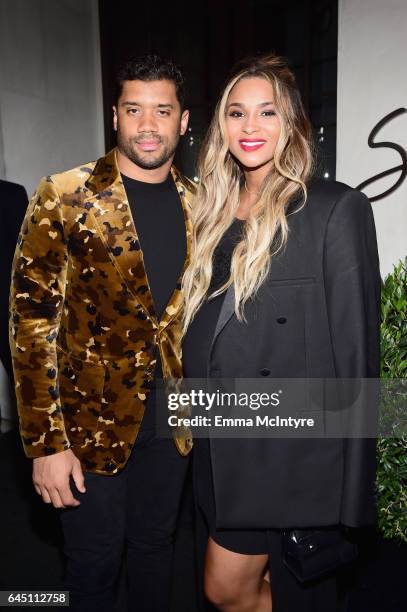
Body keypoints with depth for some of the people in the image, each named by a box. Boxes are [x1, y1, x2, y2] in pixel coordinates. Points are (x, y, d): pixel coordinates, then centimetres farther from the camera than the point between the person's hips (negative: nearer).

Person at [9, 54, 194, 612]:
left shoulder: (197, 205, 3)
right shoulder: (63, 198, -11)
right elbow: (32, 322, -12)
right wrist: (45, 443, -14)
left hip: (173, 418, 4)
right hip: (93, 419, -3)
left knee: (156, 548, 22)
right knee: (95, 565, 14)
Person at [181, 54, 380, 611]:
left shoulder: (336, 208, -11)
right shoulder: (215, 210, 8)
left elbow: (355, 351, -12)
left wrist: (350, 497, -10)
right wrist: (197, 429, 11)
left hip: (290, 449, -6)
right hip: (220, 448, 6)